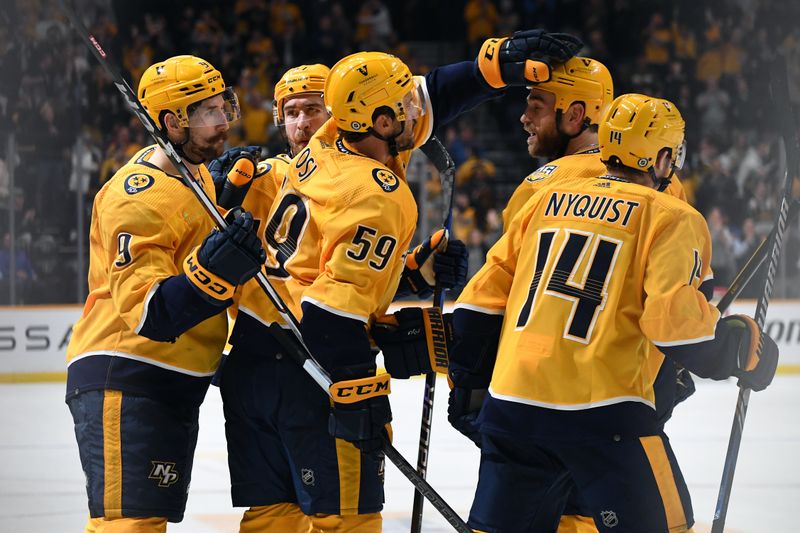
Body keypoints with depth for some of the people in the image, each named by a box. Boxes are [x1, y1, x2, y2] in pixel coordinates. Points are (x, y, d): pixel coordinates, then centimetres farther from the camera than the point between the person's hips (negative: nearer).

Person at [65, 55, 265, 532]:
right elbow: (146, 314, -28)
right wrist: (211, 271, -40)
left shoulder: (196, 174, 10)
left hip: (174, 386, 10)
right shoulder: (140, 198, -20)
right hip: (123, 384, -10)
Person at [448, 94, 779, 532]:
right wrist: (744, 350, 3)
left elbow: (487, 292, 15)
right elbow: (673, 318, -13)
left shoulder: (546, 200, 15)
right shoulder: (670, 218, -1)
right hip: (600, 408, -5)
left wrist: (467, 379, 24)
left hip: (510, 401, 5)